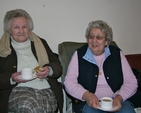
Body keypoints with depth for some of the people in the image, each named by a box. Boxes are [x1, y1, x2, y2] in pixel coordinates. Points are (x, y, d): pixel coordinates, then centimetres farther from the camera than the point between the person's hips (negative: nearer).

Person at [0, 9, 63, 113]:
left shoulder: (41, 43, 18)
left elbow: (58, 67, 14)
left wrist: (49, 70, -8)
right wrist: (12, 78, -14)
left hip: (46, 90, 2)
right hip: (17, 91, -1)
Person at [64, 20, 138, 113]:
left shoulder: (117, 53, 7)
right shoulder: (79, 54, 4)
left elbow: (131, 81, 4)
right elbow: (69, 82, -4)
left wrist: (119, 98, -15)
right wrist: (86, 95, -23)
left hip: (116, 100, 2)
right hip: (90, 102, -2)